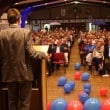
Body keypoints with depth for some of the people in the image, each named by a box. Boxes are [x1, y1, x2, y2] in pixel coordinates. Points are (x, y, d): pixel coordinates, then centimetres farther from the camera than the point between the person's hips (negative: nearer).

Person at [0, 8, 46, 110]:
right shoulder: (26, 32, -13)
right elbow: (30, 53, -16)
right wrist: (44, 54, 1)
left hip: (9, 74, 3)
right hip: (24, 73, -3)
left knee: (12, 101, 17)